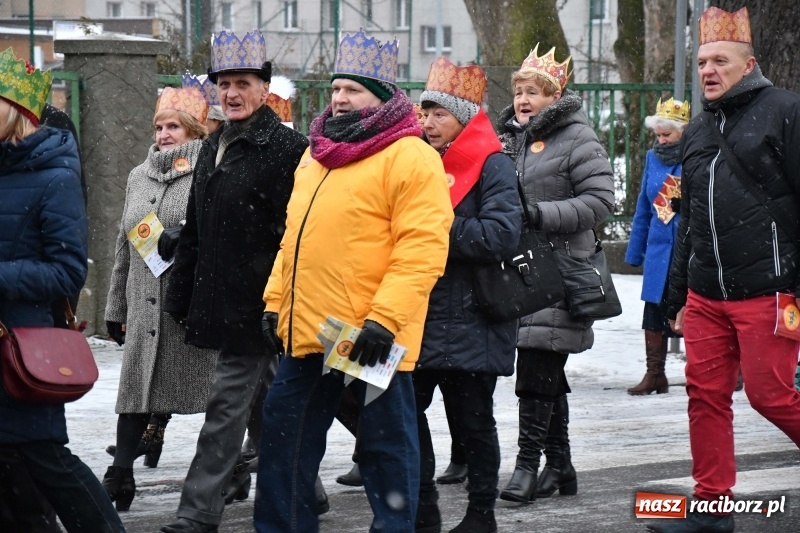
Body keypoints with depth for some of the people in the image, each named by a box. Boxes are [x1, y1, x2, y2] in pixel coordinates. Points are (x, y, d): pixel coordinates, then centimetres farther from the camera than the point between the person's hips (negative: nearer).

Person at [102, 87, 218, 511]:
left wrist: (185, 239, -23)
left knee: (214, 393, 0)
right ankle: (120, 473, -1)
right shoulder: (139, 177, 18)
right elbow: (124, 248, 22)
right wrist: (115, 308, 22)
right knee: (135, 387, 0)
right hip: (145, 305, 5)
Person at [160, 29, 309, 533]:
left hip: (259, 300, -8)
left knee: (227, 403, -7)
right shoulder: (214, 148, 15)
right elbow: (194, 231, 21)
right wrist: (181, 297, 20)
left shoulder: (288, 147, -11)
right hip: (222, 301, 8)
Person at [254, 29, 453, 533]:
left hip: (372, 335, -8)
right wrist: (276, 301, 16)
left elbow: (421, 250, -18)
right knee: (285, 436, 13)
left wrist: (385, 317, -24)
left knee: (386, 444, 3)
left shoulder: (411, 159, -11)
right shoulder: (317, 154, 16)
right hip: (307, 330, 8)